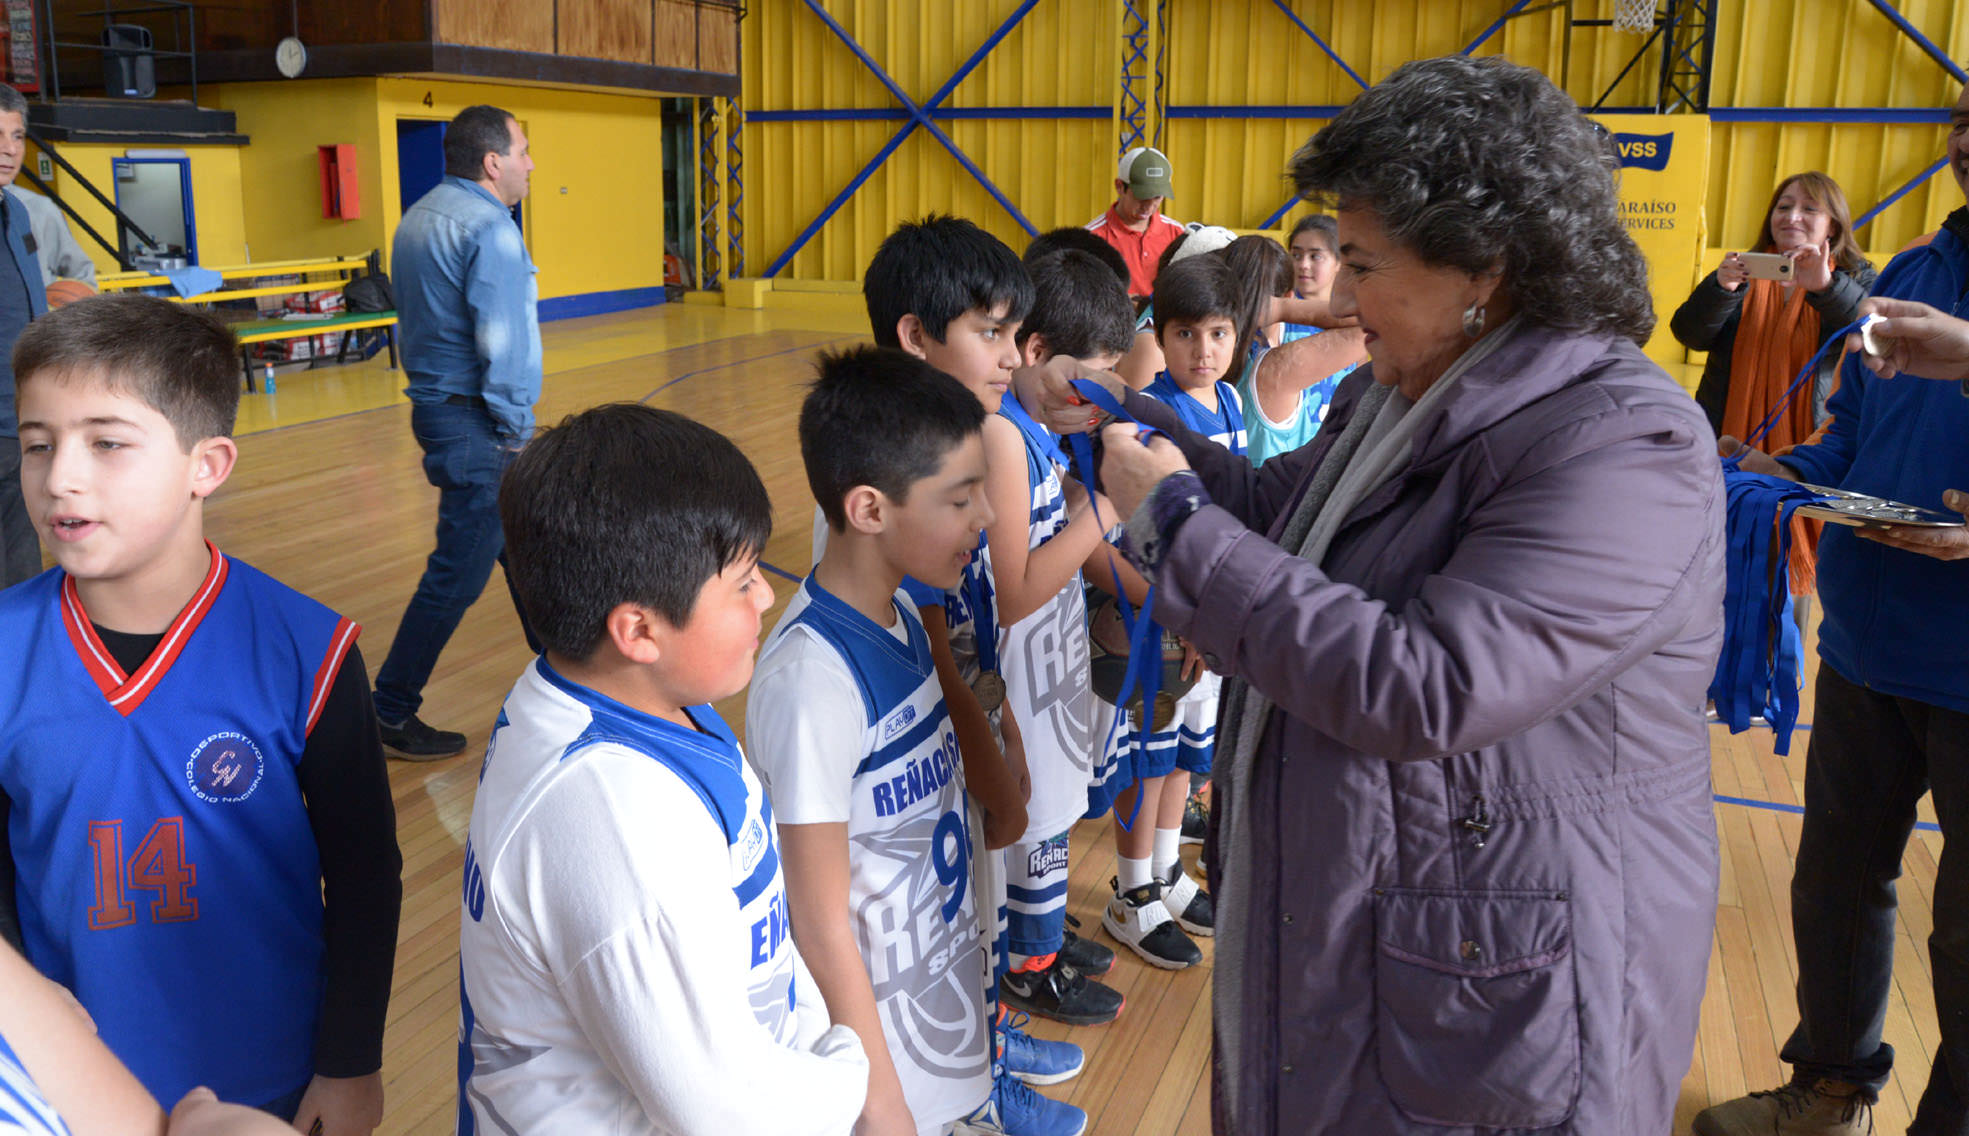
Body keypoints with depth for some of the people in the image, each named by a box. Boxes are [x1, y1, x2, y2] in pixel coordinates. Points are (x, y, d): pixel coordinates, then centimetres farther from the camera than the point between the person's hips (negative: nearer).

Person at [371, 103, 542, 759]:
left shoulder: (419, 218, 14)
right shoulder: (489, 229, -17)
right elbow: (505, 343, -23)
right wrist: (515, 432, -14)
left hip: (436, 402, 10)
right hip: (474, 423, -10)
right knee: (459, 570, -2)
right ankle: (391, 714, 6)